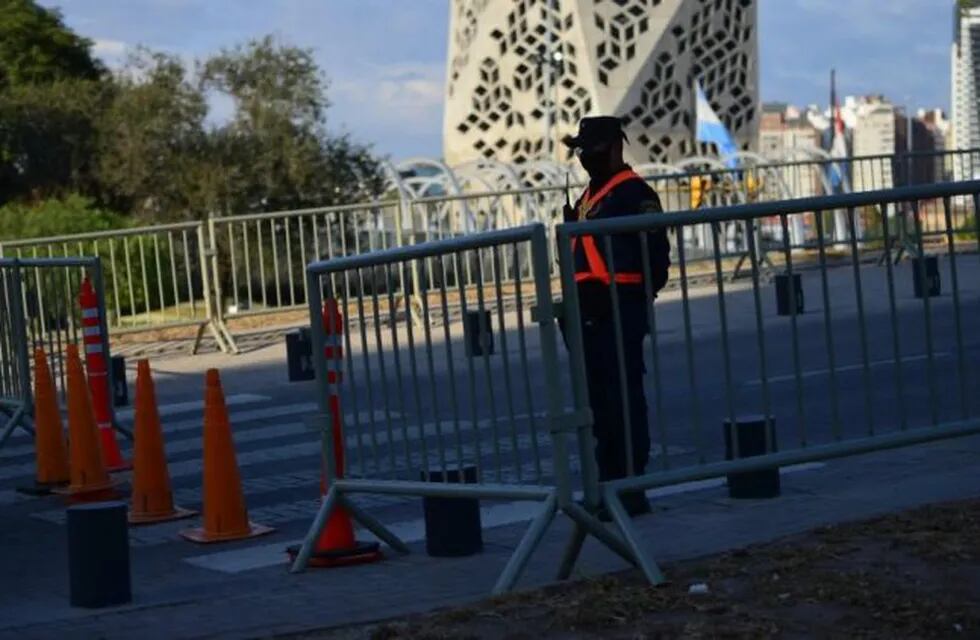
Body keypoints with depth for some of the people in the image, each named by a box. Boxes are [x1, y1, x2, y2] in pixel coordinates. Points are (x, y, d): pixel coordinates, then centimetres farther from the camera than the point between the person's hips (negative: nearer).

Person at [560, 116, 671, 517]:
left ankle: (631, 489, -6)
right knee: (599, 401, 12)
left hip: (621, 308, -10)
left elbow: (655, 250, -14)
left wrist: (643, 294, -14)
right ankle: (609, 484, 19)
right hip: (591, 311, 10)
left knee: (624, 397, -9)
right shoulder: (588, 198, 21)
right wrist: (576, 304, 18)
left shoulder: (633, 193, -8)